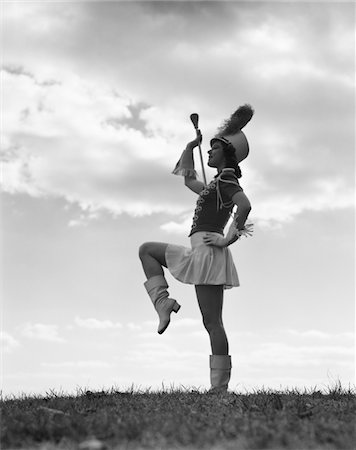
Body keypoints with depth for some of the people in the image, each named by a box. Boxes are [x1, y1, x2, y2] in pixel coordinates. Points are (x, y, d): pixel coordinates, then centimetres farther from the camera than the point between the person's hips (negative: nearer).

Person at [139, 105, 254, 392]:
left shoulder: (226, 180, -6)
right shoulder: (219, 184, 22)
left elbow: (245, 205, -26)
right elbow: (189, 180, 39)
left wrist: (230, 238, -20)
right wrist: (191, 146, 33)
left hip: (207, 249, -9)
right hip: (204, 254, 9)